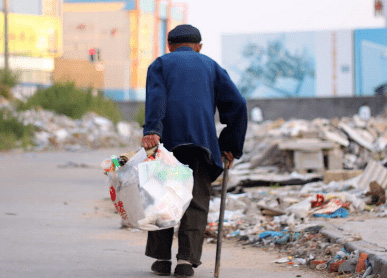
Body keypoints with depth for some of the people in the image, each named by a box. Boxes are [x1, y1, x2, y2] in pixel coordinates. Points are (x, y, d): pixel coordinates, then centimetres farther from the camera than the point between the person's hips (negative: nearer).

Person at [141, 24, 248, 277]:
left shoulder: (160, 64, 18)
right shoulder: (211, 66, 22)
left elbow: (155, 97, -5)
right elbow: (237, 105, 12)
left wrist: (152, 131, -18)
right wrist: (231, 146, 17)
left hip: (167, 140, 0)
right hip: (202, 141, 0)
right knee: (197, 201, 4)